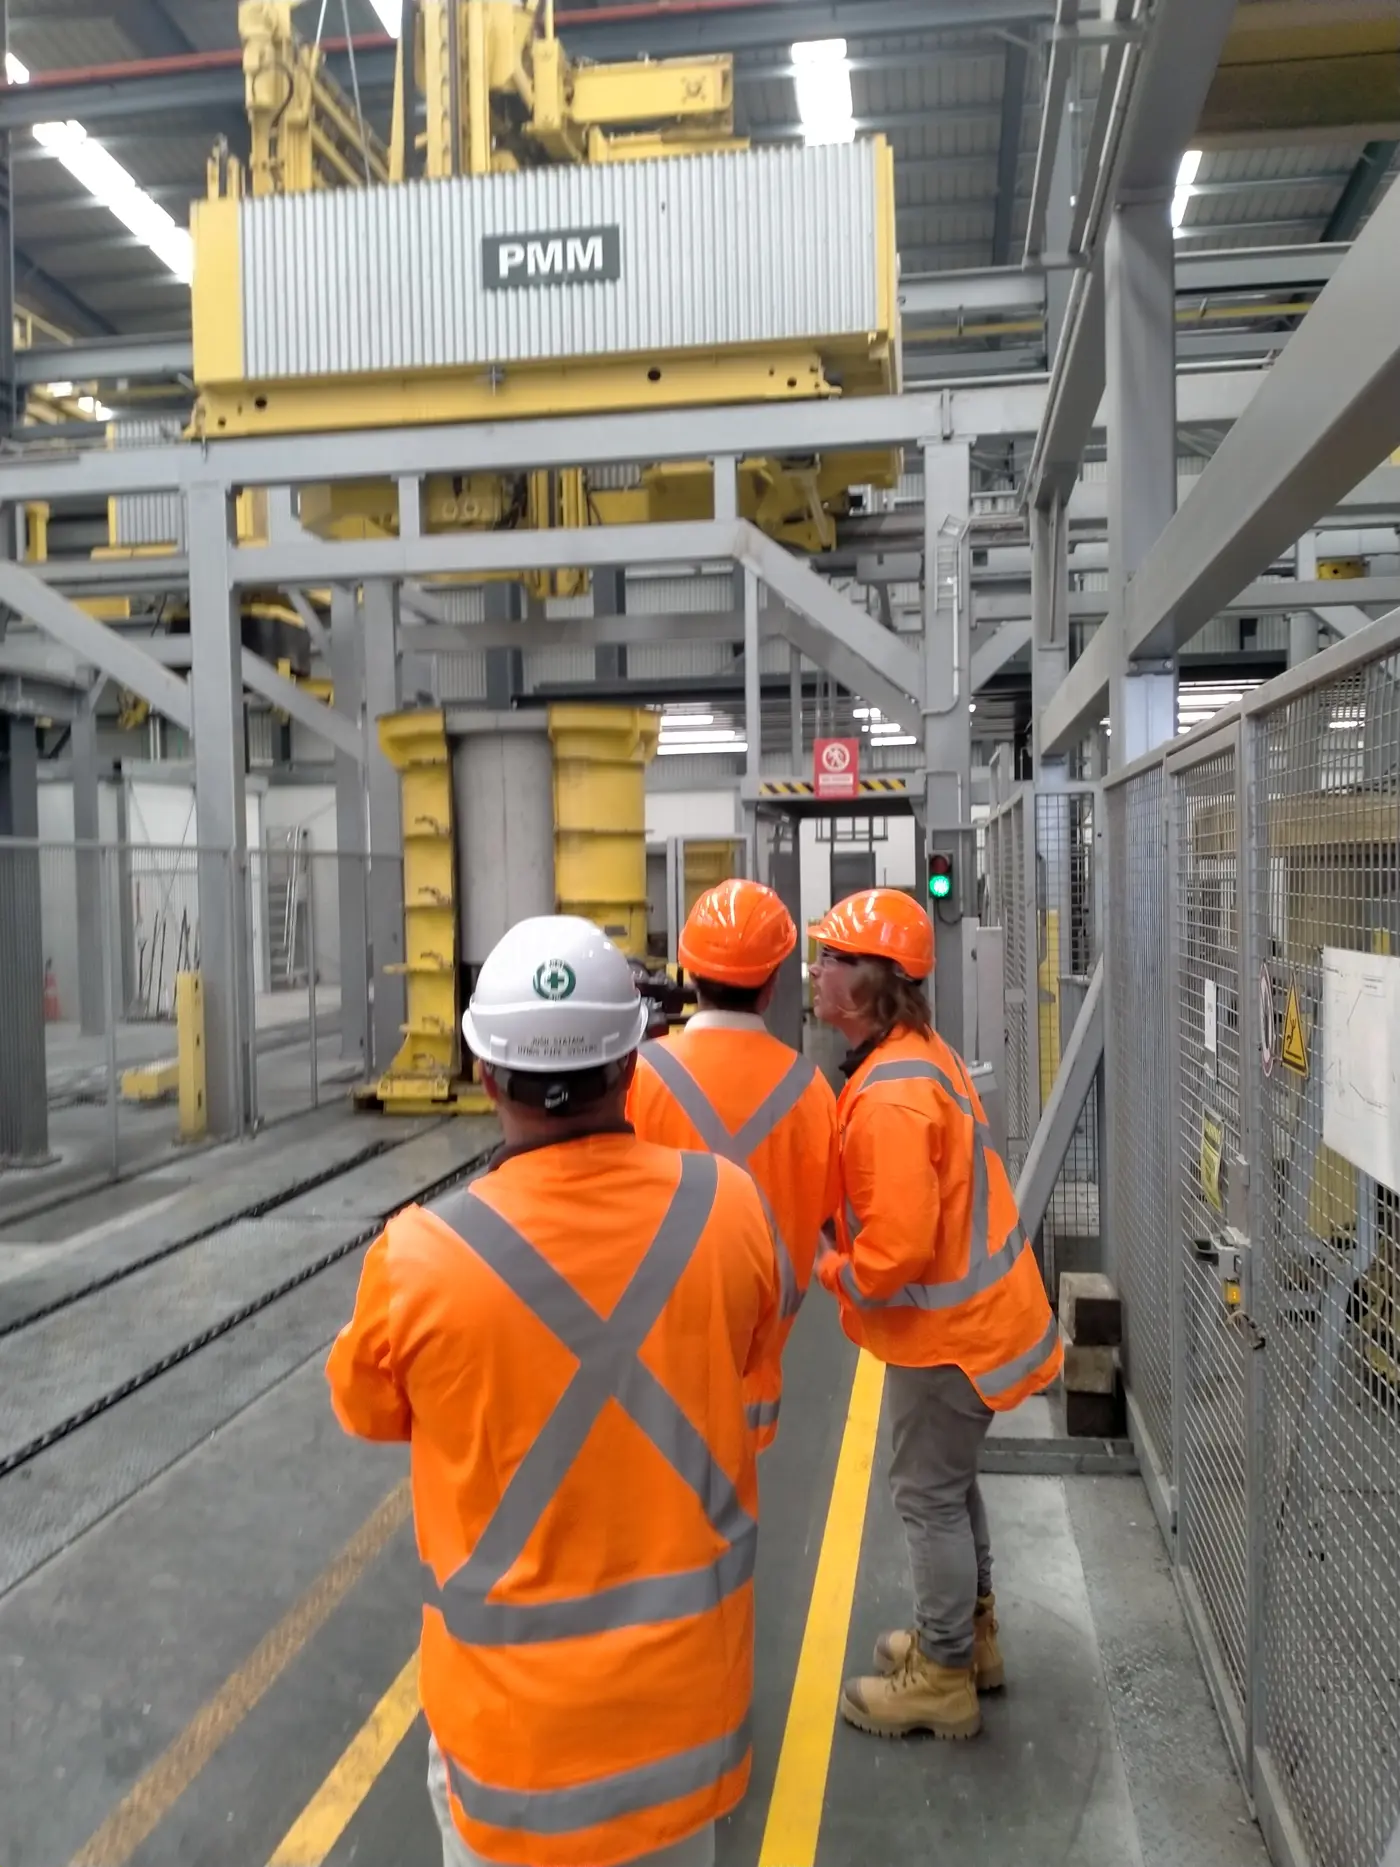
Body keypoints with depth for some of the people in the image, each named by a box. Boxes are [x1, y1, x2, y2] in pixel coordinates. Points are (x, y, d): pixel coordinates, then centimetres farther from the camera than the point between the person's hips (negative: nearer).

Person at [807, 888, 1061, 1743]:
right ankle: (970, 1635, 40)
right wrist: (847, 1243, 6)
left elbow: (896, 1250, -29)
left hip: (950, 1327, -10)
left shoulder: (889, 1096, -29)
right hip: (974, 1307, 10)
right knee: (950, 1480, 23)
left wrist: (831, 1272, -12)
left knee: (929, 1494, 6)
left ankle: (943, 1679, 23)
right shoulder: (921, 1055, 3)